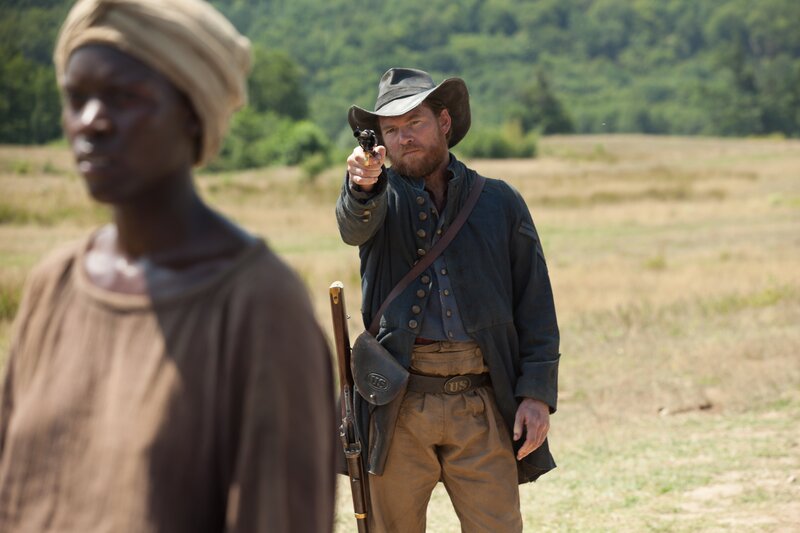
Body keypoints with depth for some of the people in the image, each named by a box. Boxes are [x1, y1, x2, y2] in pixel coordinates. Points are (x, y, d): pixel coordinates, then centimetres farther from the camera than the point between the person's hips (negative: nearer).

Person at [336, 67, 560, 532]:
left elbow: (536, 307, 8)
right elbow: (356, 227, -15)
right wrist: (363, 185, -38)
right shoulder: (383, 199, 11)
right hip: (398, 408, 0)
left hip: (481, 407, 0)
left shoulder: (500, 203, 11)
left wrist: (538, 393, -2)